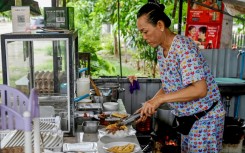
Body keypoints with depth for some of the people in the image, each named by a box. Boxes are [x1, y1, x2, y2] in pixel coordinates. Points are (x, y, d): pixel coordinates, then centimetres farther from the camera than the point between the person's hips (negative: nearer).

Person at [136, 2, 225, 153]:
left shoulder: (183, 46, -24)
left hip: (205, 117, -8)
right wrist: (150, 106, -5)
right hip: (186, 117, 8)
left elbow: (200, 89, -31)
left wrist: (159, 99, -29)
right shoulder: (161, 51, 2)